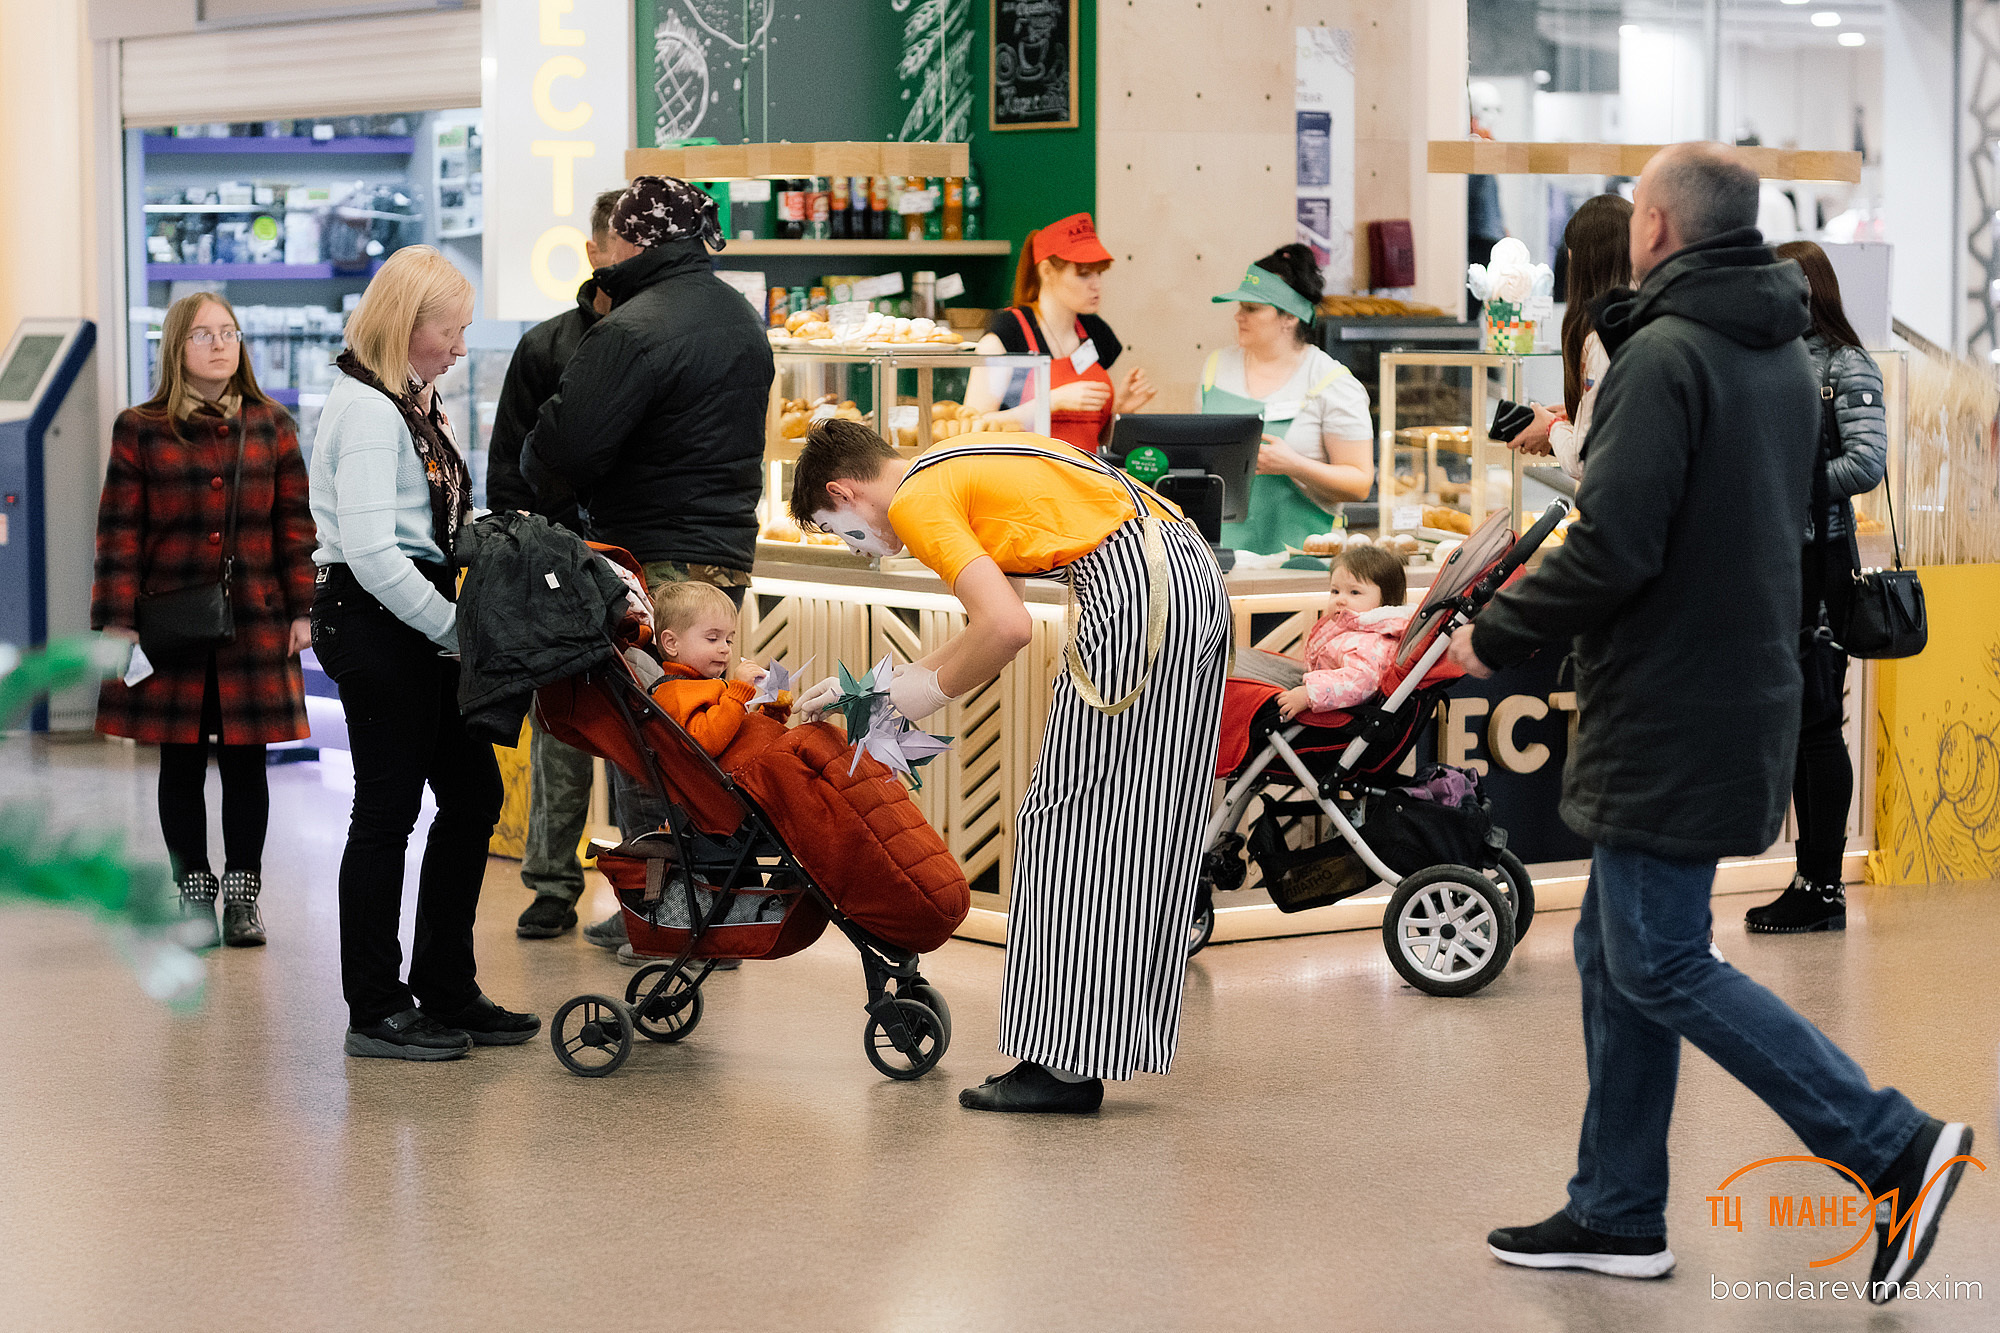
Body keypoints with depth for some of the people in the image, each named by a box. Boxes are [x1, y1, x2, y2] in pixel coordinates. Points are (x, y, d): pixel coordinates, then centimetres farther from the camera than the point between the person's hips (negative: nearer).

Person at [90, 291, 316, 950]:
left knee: (246, 760, 5)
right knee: (181, 762, 6)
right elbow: (120, 532, -1)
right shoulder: (140, 430, 1)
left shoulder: (272, 426, 7)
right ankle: (194, 894, 16)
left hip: (254, 622, 1)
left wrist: (302, 610, 2)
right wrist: (118, 623, -7)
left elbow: (294, 524, 8)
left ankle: (243, 894, 15)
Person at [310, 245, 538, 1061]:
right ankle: (376, 1012, 7)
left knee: (473, 794, 11)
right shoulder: (366, 412, -15)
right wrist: (458, 628, -19)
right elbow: (372, 553, -22)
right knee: (389, 810, -3)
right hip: (374, 624, -10)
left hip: (418, 622, 10)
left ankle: (444, 992, 19)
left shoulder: (411, 403, 17)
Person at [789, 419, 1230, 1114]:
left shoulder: (917, 501, -4)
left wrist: (931, 691, 1)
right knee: (1140, 830, 11)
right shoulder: (958, 465, 25)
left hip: (1138, 588, -10)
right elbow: (991, 620, 28)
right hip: (1196, 583, 10)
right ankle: (1088, 1051, 18)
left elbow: (1008, 628, -16)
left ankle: (1065, 1065, 0)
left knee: (1070, 821, -3)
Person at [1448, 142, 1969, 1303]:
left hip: (1673, 718, -9)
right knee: (1617, 953, 14)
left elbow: (1615, 550, -23)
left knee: (1659, 964, -4)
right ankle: (1617, 1214, 20)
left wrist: (1496, 638, -9)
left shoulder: (1667, 355, -17)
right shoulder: (1786, 354, 12)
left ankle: (1894, 1146, -6)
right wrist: (1597, 441, 17)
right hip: (1743, 694, 9)